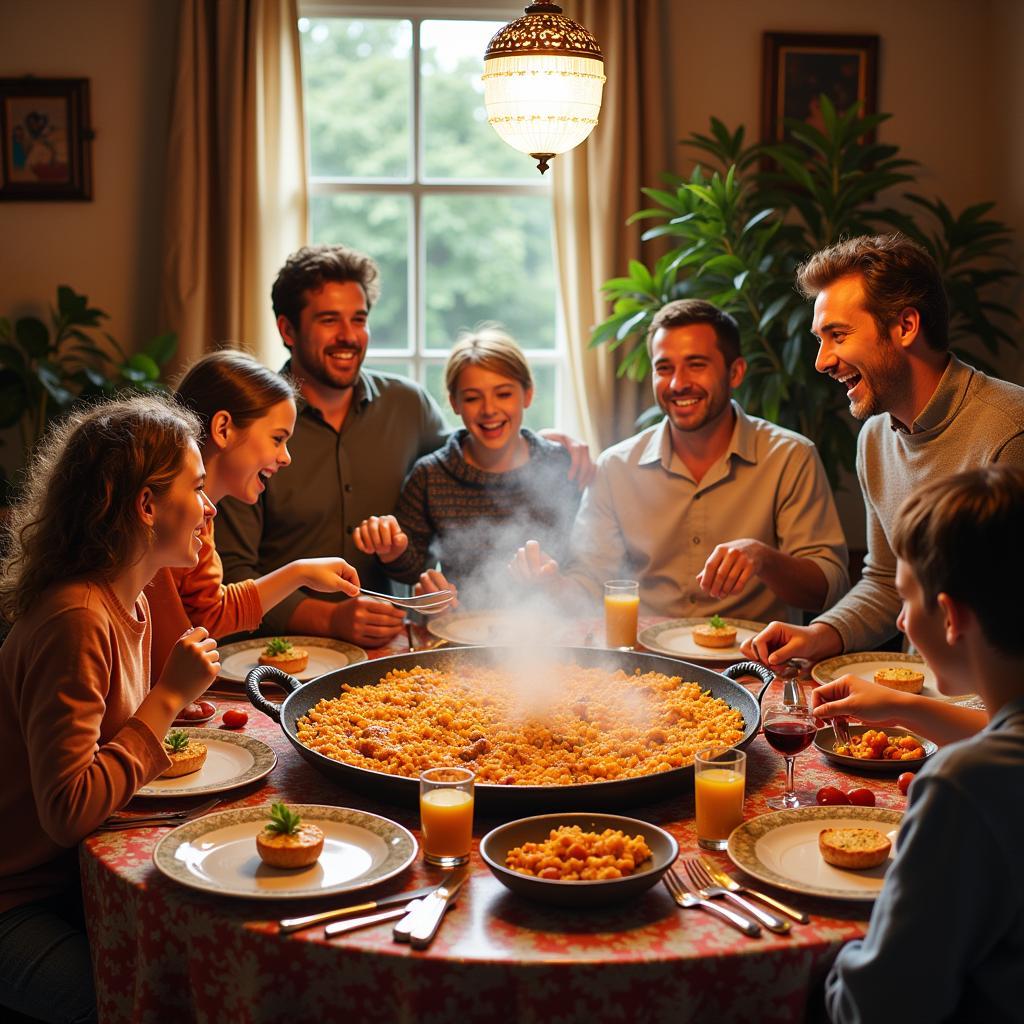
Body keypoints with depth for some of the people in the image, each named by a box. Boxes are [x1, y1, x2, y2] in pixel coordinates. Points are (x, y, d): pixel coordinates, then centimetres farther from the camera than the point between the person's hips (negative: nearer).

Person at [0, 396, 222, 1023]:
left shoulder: (130, 602, 5)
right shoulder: (76, 619, -25)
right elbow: (68, 811, -28)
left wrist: (173, 706, 2)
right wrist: (168, 697, -23)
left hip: (83, 875, 9)